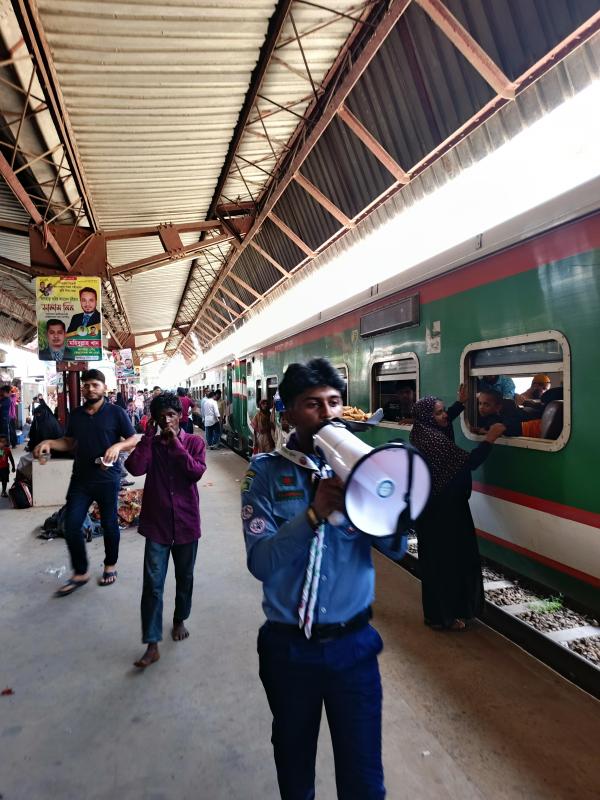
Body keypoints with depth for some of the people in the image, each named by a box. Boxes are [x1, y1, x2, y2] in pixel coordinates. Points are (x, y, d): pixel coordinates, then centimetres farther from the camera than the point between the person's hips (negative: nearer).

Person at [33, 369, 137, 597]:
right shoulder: (75, 414, 7)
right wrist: (49, 443, -2)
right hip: (80, 478, 4)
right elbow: (70, 443, 16)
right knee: (71, 526, 1)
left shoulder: (116, 412, -7)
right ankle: (80, 573, 18)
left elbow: (133, 440, -4)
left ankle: (110, 565, 32)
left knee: (109, 524, 9)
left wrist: (118, 446, -24)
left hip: (107, 478, -4)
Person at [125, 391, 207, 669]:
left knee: (184, 578, 17)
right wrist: (148, 435, -13)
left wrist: (176, 442, -19)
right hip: (157, 523, 0)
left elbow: (196, 472, -19)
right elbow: (135, 468, -16)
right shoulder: (150, 444, 2)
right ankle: (152, 645, 8)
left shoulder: (194, 443, -2)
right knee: (153, 584, -1)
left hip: (186, 523, 0)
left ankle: (179, 620, 41)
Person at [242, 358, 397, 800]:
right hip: (288, 646, 0)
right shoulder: (266, 472, -9)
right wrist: (314, 512, -32)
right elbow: (261, 562, -18)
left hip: (353, 643, 1)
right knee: (294, 761, 23)